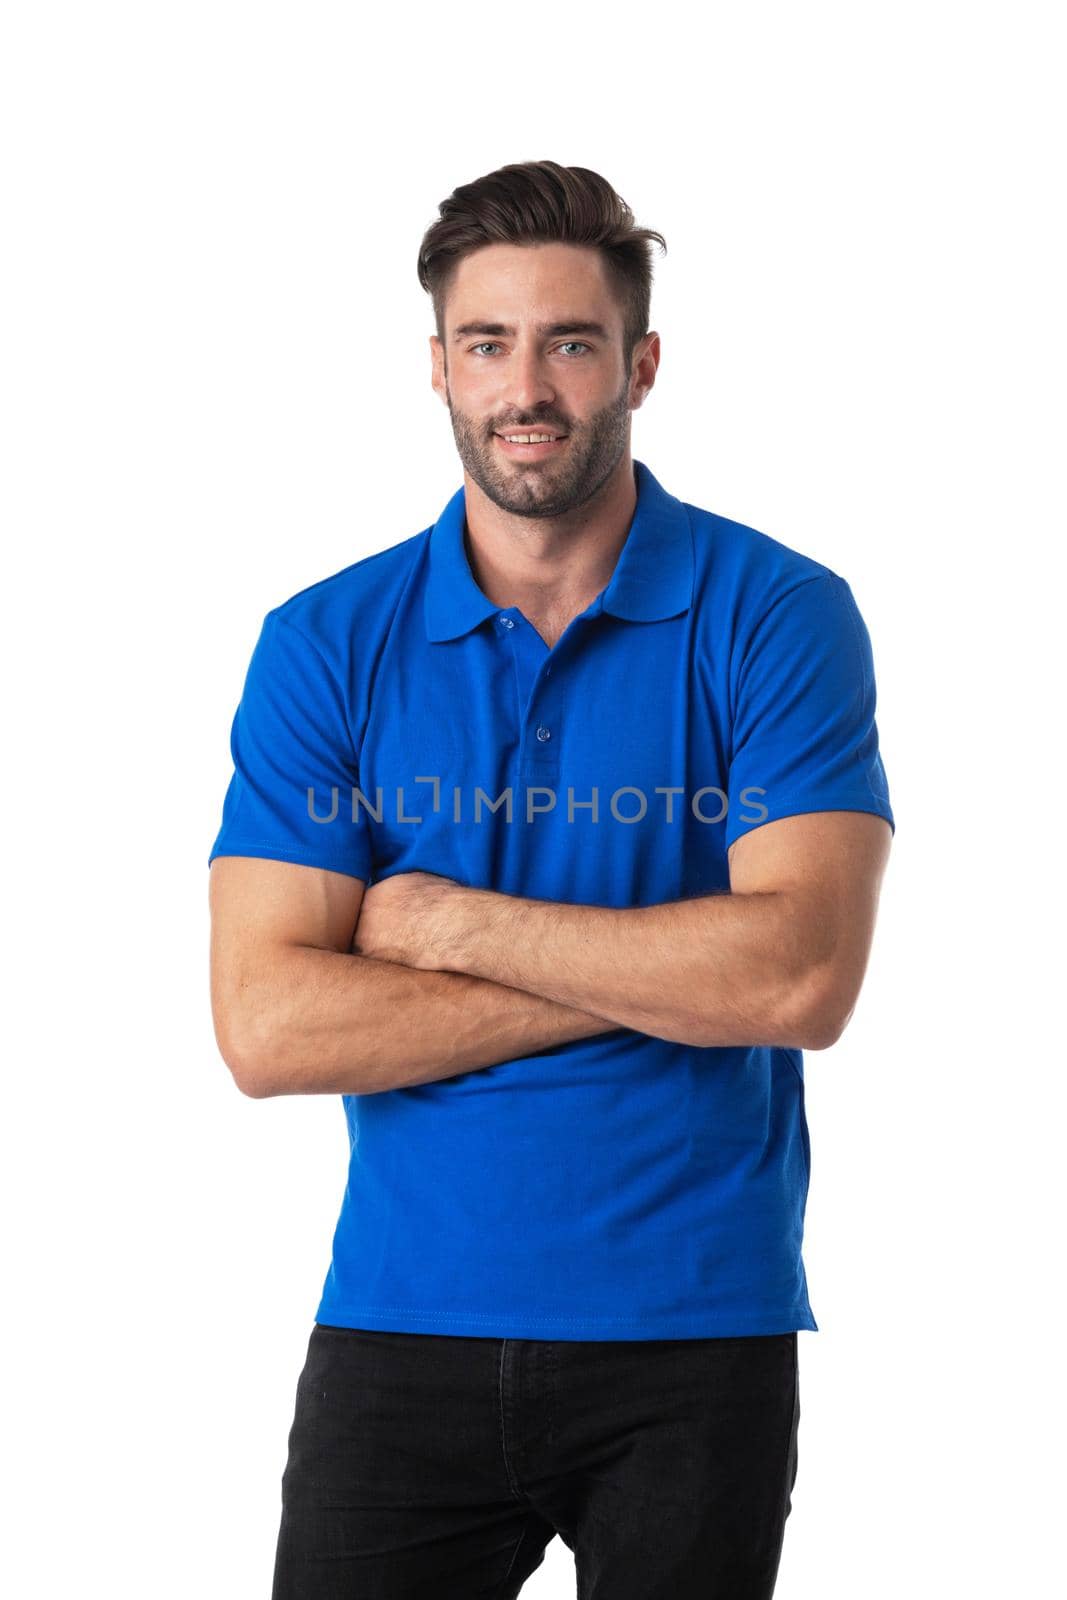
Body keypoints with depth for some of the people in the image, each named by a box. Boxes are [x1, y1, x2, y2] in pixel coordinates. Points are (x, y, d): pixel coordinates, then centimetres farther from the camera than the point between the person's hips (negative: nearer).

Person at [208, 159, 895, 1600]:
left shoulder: (779, 615, -4)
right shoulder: (326, 645, 0)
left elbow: (801, 976, -17)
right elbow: (267, 1029, -10)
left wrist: (451, 921, -12)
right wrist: (656, 970, -14)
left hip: (695, 1334, -1)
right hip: (401, 1324, 1)